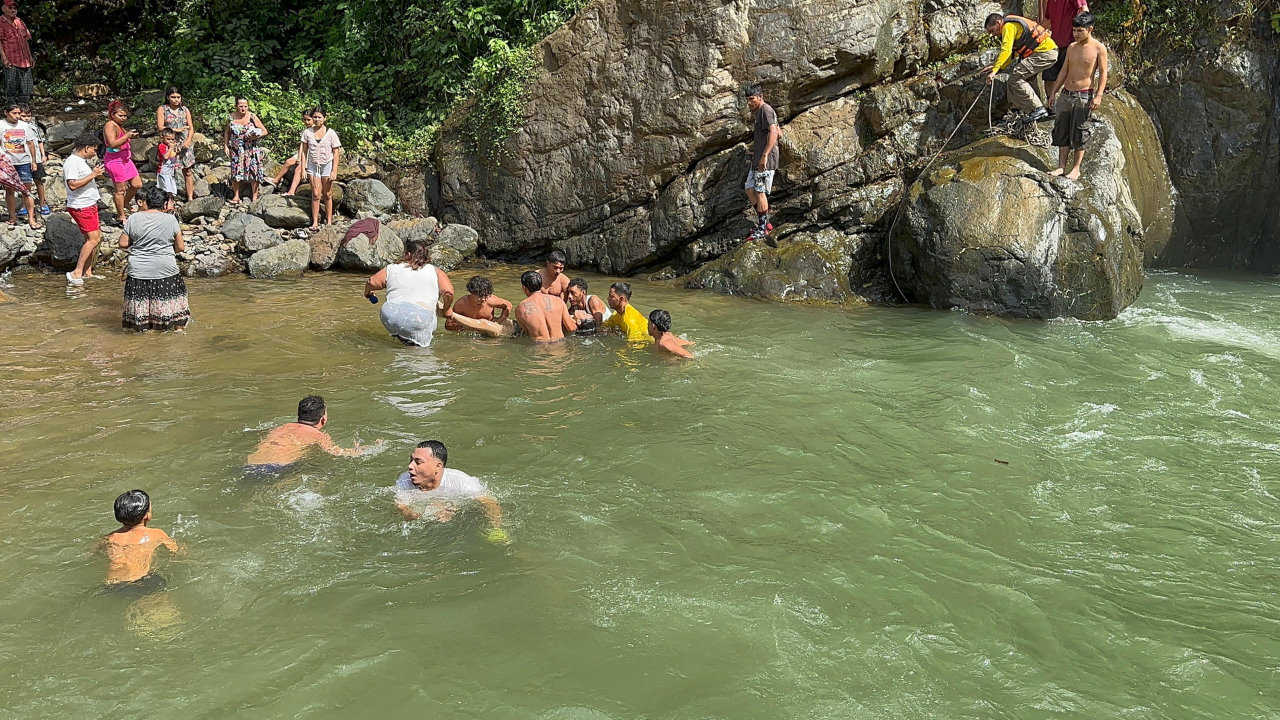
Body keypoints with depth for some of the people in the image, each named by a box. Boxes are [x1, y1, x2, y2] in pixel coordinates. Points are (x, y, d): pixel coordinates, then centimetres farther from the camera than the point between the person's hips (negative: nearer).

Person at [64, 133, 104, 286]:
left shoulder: (82, 161, 15)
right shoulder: (72, 162, -16)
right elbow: (73, 184, -25)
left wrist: (95, 175, 10)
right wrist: (92, 175, -22)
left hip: (90, 205, 10)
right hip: (80, 207, -10)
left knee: (95, 238, 10)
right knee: (93, 238, -14)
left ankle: (87, 272, 16)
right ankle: (76, 273, -13)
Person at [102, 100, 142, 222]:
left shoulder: (120, 126, 16)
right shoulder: (110, 126, -14)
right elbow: (112, 144, -26)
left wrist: (130, 137, 15)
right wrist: (127, 136, -31)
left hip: (125, 160, 10)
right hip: (115, 161, -10)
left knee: (137, 184, 10)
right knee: (120, 189, -3)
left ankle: (125, 204, 33)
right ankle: (121, 217, 7)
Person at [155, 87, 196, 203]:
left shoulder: (185, 110, 11)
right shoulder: (162, 109, 3)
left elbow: (191, 128, 7)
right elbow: (160, 127, -5)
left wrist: (189, 140, -9)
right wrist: (176, 130, -9)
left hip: (185, 144, 2)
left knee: (188, 171, 0)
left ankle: (190, 198, 4)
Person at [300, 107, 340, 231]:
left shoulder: (331, 133, -7)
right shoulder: (307, 132, -1)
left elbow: (336, 153, -5)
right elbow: (304, 151, 6)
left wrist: (334, 171, -10)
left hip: (327, 165, -1)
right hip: (313, 165, 1)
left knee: (327, 195, 4)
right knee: (315, 195, -2)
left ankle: (329, 222, 12)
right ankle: (315, 223, 0)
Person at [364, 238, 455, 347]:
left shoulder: (391, 269, 17)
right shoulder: (436, 272, 12)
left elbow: (371, 283, 24)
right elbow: (448, 293, 0)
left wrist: (367, 293, 47)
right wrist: (446, 310, 19)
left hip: (389, 319, 2)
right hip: (419, 317, -2)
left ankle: (399, 335, 14)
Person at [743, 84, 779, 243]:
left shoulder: (765, 109, -10)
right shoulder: (759, 112, 21)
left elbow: (773, 133, -22)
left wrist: (765, 155, -28)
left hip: (765, 160, -11)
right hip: (757, 160, 11)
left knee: (760, 191, -8)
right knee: (750, 189, 11)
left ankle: (763, 229, -3)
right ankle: (766, 223, 16)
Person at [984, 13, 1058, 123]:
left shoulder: (1008, 26, -8)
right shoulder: (1014, 25, 24)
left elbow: (1006, 50, -21)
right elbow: (1012, 54, 23)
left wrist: (995, 70, -24)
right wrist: (995, 67, 12)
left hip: (1044, 53, -10)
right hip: (1050, 52, 10)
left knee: (1016, 78, -11)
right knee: (1022, 79, 15)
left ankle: (1038, 109, -13)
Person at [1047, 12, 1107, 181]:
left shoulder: (1099, 48, -6)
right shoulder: (1071, 47, 10)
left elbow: (1103, 73, -7)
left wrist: (1098, 96, -16)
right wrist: (1054, 92, 15)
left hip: (1084, 96, -5)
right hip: (1065, 94, 5)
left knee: (1079, 133, -1)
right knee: (1062, 131, 3)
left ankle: (1076, 168, 7)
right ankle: (1061, 167, 8)